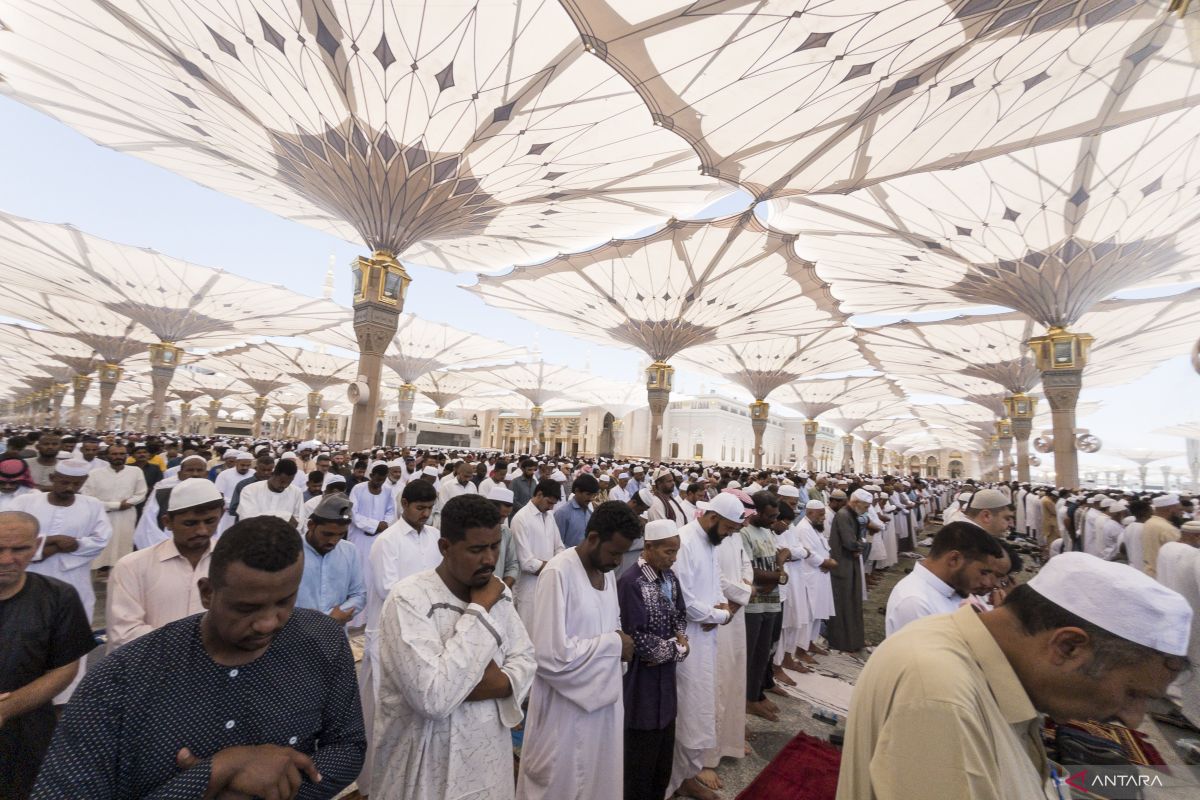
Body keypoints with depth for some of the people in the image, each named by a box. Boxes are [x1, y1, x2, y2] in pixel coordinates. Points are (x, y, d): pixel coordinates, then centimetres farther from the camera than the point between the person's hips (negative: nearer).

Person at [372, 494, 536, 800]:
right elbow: (433, 698, -31)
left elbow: (525, 658, 3)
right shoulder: (409, 599, -24)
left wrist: (502, 682, -19)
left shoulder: (498, 592, -4)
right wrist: (479, 610, -27)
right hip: (427, 772, -5)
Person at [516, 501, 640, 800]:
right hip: (567, 708, -7)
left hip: (603, 700, 7)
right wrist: (612, 644, -20)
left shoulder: (607, 572, 1)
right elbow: (550, 654, -28)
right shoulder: (558, 573, -25)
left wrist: (620, 645, -7)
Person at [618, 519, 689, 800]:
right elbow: (638, 641, -25)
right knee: (642, 753, 12)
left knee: (664, 748, 22)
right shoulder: (630, 583, -25)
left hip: (666, 674, 7)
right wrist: (675, 647, -13)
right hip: (642, 679, -7)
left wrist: (680, 642, -9)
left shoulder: (670, 578, 0)